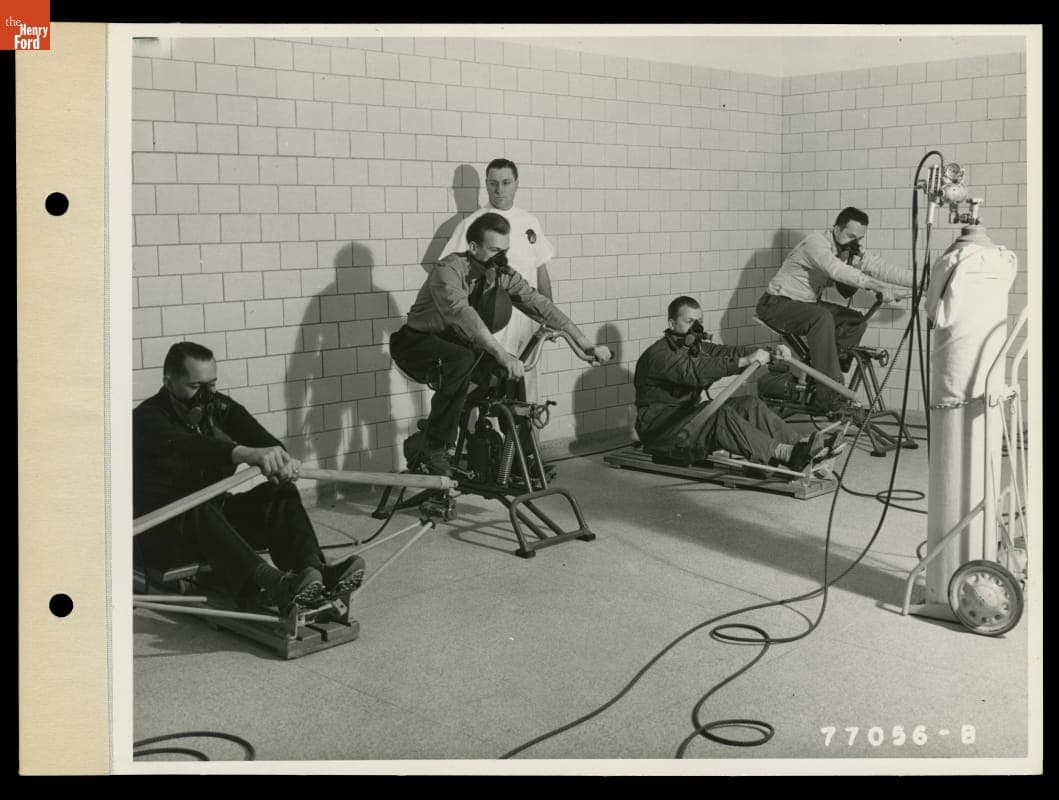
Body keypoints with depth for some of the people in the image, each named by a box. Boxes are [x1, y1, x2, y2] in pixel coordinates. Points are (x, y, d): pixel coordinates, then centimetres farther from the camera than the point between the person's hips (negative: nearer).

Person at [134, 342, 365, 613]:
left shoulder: (218, 407, 5)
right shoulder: (147, 418, -14)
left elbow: (255, 435, -14)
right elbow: (186, 447, -37)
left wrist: (281, 459, -40)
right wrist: (247, 454, -55)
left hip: (214, 518, 6)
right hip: (157, 534, -6)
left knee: (280, 493, -15)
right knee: (200, 511, -38)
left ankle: (314, 570, -41)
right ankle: (268, 584, -61)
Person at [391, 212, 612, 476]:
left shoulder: (502, 275, -5)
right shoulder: (449, 270, -25)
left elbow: (539, 304, -10)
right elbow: (461, 313, -42)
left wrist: (587, 344, -18)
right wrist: (502, 354, -53)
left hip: (457, 343, 7)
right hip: (416, 343, -7)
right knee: (461, 360, -37)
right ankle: (434, 449, -22)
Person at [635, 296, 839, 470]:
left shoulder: (696, 347, 14)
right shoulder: (659, 354, -16)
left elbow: (728, 352, 0)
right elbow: (695, 372, -33)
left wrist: (770, 353, -17)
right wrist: (743, 361, -40)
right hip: (659, 429, -9)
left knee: (748, 404, -10)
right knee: (719, 414, -32)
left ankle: (799, 443, -21)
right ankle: (782, 453, -41)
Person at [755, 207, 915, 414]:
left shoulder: (851, 252, 2)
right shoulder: (817, 243, -23)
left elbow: (882, 268, -8)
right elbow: (838, 270, -41)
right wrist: (878, 286, -51)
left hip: (809, 304, 8)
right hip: (778, 304, -8)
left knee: (857, 321, -8)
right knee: (822, 318, -34)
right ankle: (829, 399, -34)